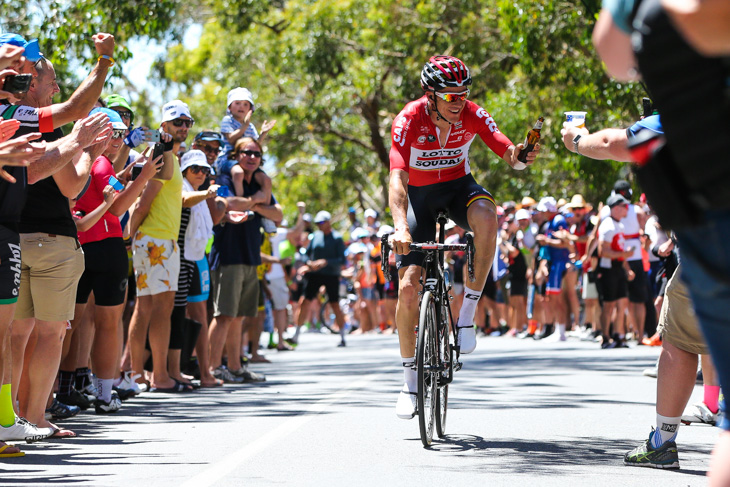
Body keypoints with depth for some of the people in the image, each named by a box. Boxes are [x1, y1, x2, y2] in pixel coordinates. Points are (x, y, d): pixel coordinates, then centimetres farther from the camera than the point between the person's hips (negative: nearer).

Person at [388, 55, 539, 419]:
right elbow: (397, 177, -35)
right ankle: (410, 382, 6)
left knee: (485, 215, -37)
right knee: (408, 286, -10)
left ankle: (467, 313, -25)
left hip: (459, 187, 1)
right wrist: (400, 226, -50)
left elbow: (507, 152, -25)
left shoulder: (472, 115, -19)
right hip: (419, 194, -1)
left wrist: (519, 157, -51)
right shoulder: (409, 120, -26)